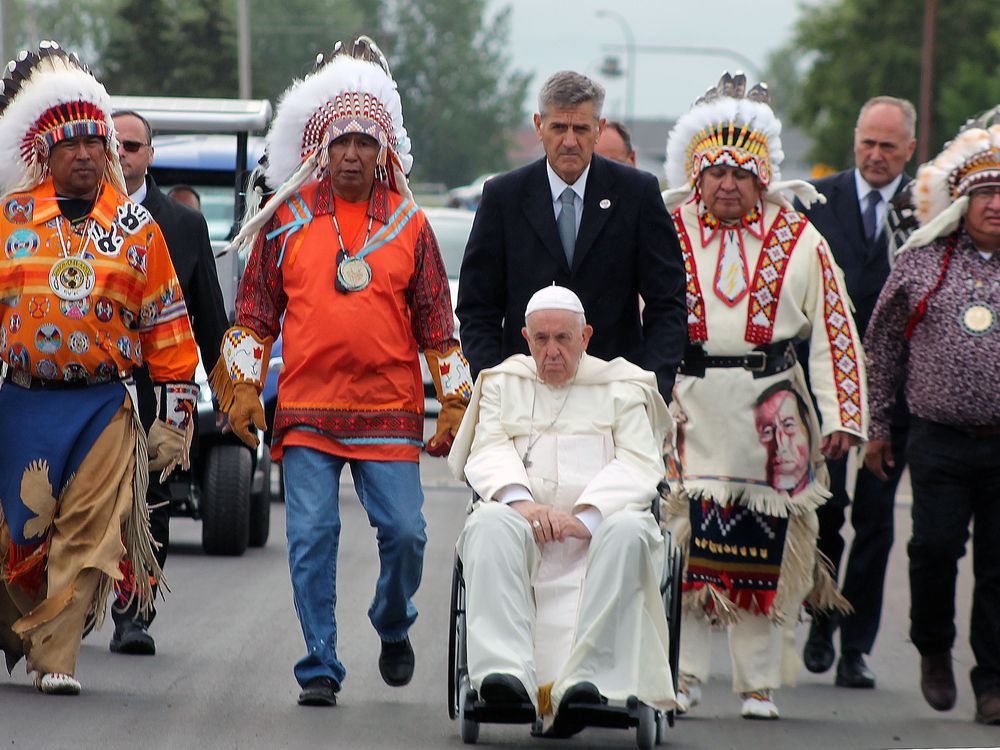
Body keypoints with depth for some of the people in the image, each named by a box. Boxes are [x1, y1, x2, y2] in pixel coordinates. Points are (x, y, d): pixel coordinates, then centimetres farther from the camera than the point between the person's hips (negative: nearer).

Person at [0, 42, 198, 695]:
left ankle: (55, 654, -4)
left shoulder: (135, 226, 6)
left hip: (105, 406, 0)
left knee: (86, 535, -8)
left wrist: (176, 414, 5)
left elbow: (168, 324, 8)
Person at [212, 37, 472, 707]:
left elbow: (437, 325, 11)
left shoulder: (410, 225, 7)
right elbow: (255, 312, 11)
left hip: (391, 411, 0)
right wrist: (243, 389, 4)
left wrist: (457, 406, 8)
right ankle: (320, 669, 4)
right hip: (306, 412, 0)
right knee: (312, 538, -4)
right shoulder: (287, 221, 6)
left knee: (404, 531, -5)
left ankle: (394, 627, 23)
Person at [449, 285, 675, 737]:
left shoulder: (621, 387, 17)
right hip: (524, 517, 1)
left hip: (596, 527, -1)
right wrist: (520, 499, -15)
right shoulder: (504, 384, 23)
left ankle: (585, 679, -45)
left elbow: (639, 464, 3)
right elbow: (488, 452, 8)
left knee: (629, 531, -35)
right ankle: (506, 672, -49)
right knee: (489, 525, -33)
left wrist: (587, 516, -15)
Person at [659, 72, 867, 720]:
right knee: (681, 541, -7)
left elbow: (835, 331, 6)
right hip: (686, 408, 0)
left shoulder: (799, 242, 5)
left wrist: (841, 416, -1)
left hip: (771, 412, 1)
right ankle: (681, 677, 1)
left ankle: (760, 683, 12)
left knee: (765, 546, 3)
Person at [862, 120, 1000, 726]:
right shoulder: (922, 262, 6)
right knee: (936, 546, -10)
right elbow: (883, 345, 13)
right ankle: (934, 648, 16)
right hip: (940, 441, 0)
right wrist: (878, 427, 11)